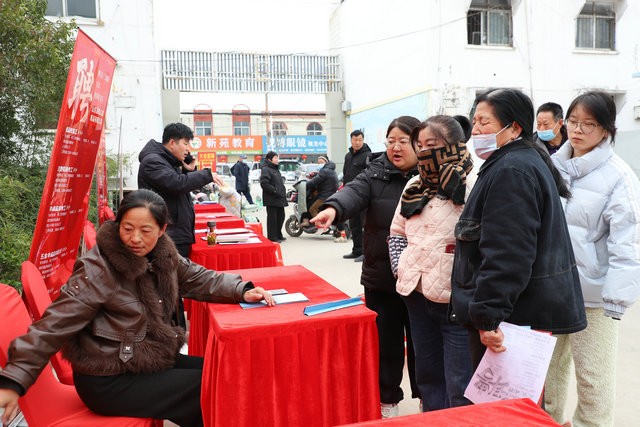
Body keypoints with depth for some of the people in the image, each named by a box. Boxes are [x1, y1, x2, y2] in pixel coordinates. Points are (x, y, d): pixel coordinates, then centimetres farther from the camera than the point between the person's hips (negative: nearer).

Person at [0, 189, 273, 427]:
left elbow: (199, 279, 5)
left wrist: (242, 290, -9)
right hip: (109, 381, -7)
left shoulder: (164, 254, -3)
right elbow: (55, 325, -21)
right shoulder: (98, 270, -21)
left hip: (154, 358, 7)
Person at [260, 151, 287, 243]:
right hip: (271, 199, -9)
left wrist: (283, 193, 15)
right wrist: (274, 190, -20)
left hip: (279, 198, 9)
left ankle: (278, 235, 25)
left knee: (281, 217, 13)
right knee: (272, 217, -4)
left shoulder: (276, 169, 21)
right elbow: (264, 183, -20)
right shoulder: (265, 169, -9)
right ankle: (272, 237, 3)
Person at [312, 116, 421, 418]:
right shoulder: (376, 173, 0)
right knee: (385, 344, 13)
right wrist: (333, 208, -40)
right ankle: (387, 401, 34)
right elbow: (354, 192, -20)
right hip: (381, 279, 1)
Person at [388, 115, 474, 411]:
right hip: (417, 295, 7)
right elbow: (397, 231, 20)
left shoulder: (471, 185, -11)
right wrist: (400, 269, 7)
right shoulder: (414, 186, 11)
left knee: (460, 386, 3)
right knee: (427, 373, 20)